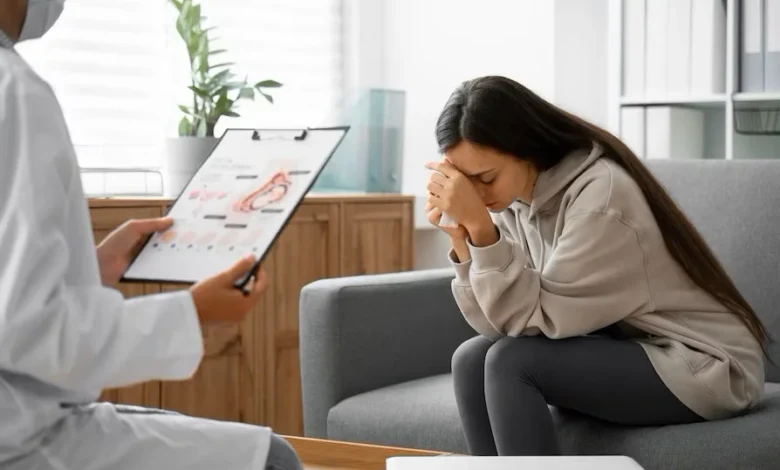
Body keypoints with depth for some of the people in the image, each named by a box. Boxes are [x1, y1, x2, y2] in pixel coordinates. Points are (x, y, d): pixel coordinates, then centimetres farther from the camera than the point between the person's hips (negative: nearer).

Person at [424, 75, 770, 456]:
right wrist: (462, 239, -19)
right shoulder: (513, 198, -1)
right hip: (624, 352, 8)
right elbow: (501, 327, -8)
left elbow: (537, 318, -24)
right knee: (473, 359, -9)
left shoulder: (600, 193, -23)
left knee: (510, 363, -22)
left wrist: (480, 226, -28)